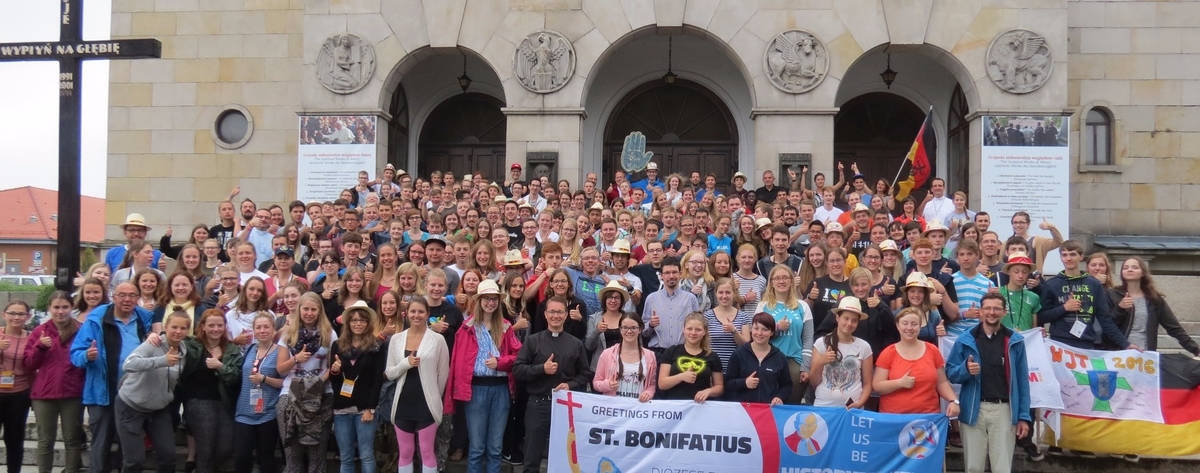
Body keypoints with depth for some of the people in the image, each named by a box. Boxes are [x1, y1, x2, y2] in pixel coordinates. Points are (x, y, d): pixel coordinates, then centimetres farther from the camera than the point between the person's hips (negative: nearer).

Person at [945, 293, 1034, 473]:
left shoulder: (1015, 341, 3)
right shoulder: (965, 340, 1)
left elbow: (1022, 380, 5)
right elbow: (950, 374, 3)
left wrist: (1024, 416, 1)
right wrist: (966, 369, -19)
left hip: (1004, 410, 0)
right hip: (973, 410, 0)